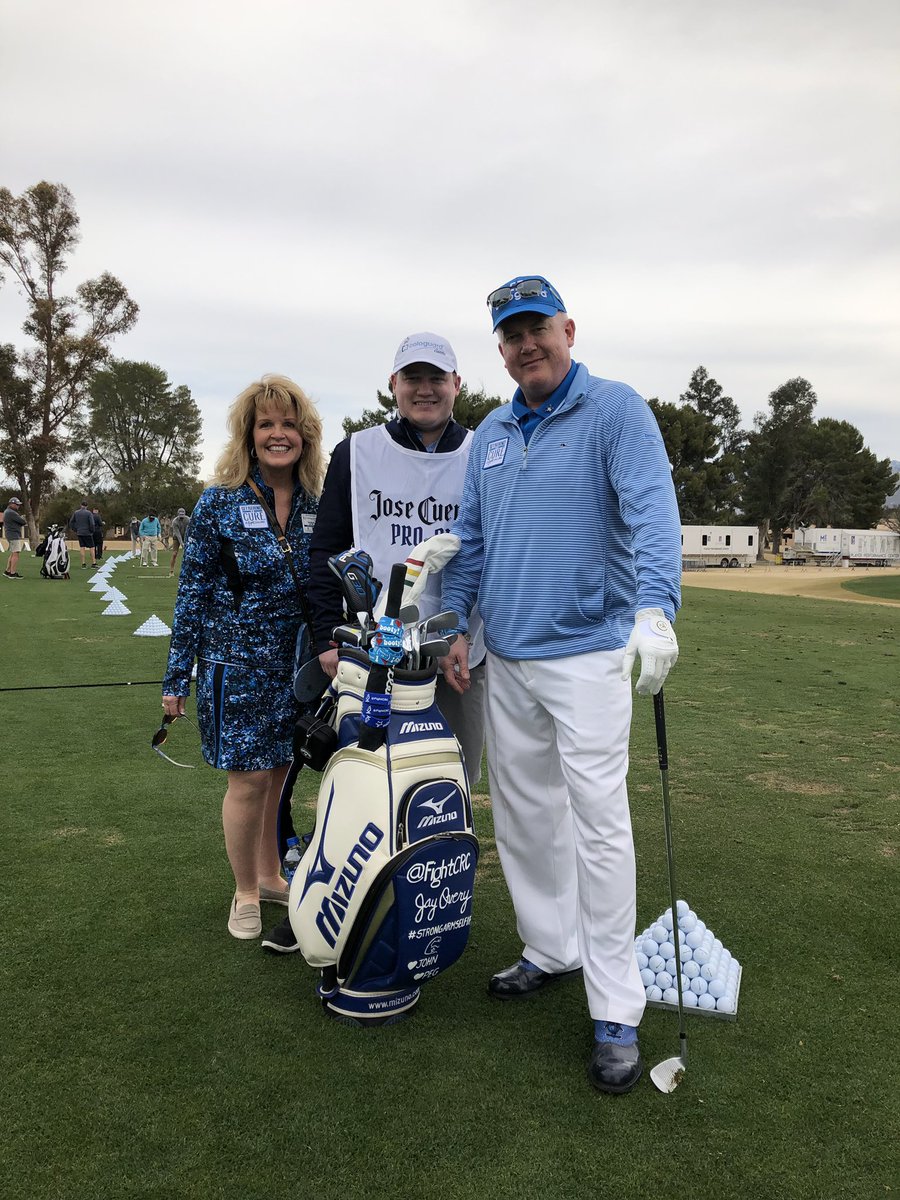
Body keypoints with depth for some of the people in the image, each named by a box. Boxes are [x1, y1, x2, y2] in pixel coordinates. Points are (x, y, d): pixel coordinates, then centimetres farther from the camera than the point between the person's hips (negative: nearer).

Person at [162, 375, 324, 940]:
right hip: (237, 665, -4)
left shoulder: (316, 507, 5)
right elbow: (193, 591, -4)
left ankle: (271, 874, 33)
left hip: (299, 665, 4)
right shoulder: (220, 504, -6)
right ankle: (245, 893, 20)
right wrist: (177, 675, -4)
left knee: (279, 773, 13)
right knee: (250, 778, -1)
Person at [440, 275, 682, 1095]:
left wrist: (656, 607, -36)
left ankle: (617, 1013, 7)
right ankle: (552, 949, 33)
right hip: (505, 659, 7)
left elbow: (652, 513, -21)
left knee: (598, 824, -5)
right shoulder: (491, 434, 14)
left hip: (586, 653, -7)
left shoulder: (615, 410, -6)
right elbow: (471, 537, 18)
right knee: (522, 815, 14)